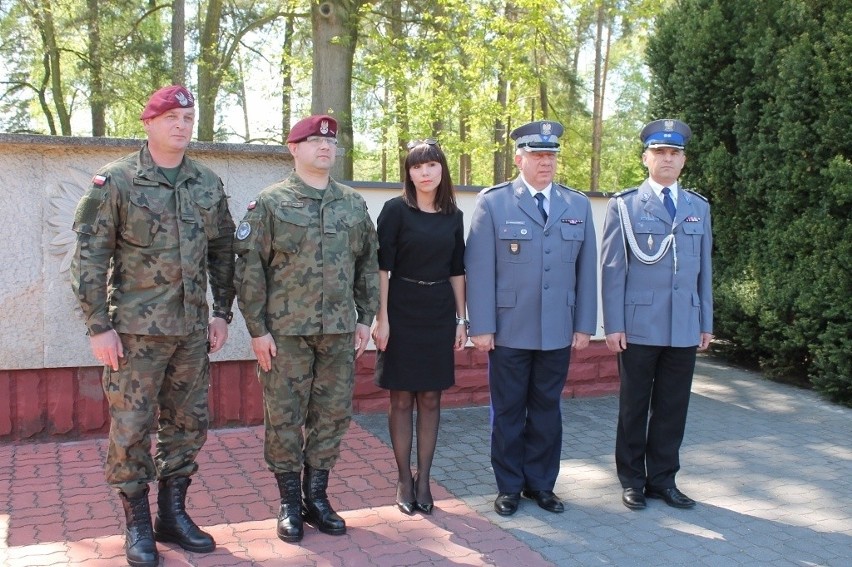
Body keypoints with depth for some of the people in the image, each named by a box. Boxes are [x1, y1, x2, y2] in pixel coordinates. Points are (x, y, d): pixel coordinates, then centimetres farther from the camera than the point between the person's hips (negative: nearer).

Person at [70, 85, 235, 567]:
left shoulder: (209, 184, 7)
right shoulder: (116, 181, -5)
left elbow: (223, 251, 14)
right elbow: (90, 258, -7)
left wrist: (222, 312, 9)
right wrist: (99, 326, -10)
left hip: (193, 330, 5)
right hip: (136, 329, -4)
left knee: (189, 424, 11)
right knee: (131, 428, 3)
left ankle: (173, 514, 27)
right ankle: (138, 524, 19)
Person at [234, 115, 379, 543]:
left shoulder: (353, 203, 9)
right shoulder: (270, 202, -3)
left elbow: (368, 263, 14)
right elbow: (249, 268, -5)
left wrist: (365, 317, 9)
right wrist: (257, 329, -8)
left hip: (339, 331, 4)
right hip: (285, 331, -4)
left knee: (333, 415, 10)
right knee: (284, 418, 4)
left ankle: (316, 497, 25)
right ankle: (290, 503, 20)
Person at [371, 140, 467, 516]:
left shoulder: (453, 216, 7)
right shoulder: (396, 210, -5)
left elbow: (457, 271, 11)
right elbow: (382, 266, -7)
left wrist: (461, 319, 8)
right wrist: (381, 318, -12)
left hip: (439, 313, 4)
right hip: (402, 311, -3)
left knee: (431, 399, 8)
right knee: (402, 399, 4)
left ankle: (423, 480, 18)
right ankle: (404, 481, 16)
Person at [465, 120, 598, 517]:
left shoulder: (578, 205, 8)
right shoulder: (493, 202, -3)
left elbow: (586, 270, 8)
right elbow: (479, 269, -6)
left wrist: (584, 325, 4)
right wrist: (481, 327, -11)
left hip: (558, 332, 3)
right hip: (509, 331, -3)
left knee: (547, 411, 12)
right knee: (508, 412, 8)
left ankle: (541, 484, 27)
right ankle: (509, 487, 22)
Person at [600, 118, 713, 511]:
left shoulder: (699, 207, 12)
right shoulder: (624, 205, 0)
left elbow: (704, 269, 13)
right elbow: (612, 268, -3)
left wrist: (706, 322, 10)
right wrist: (613, 325, -8)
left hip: (684, 328, 4)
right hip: (639, 327, -3)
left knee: (672, 408, 10)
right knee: (634, 406, 8)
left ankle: (662, 479, 24)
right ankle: (632, 479, 22)